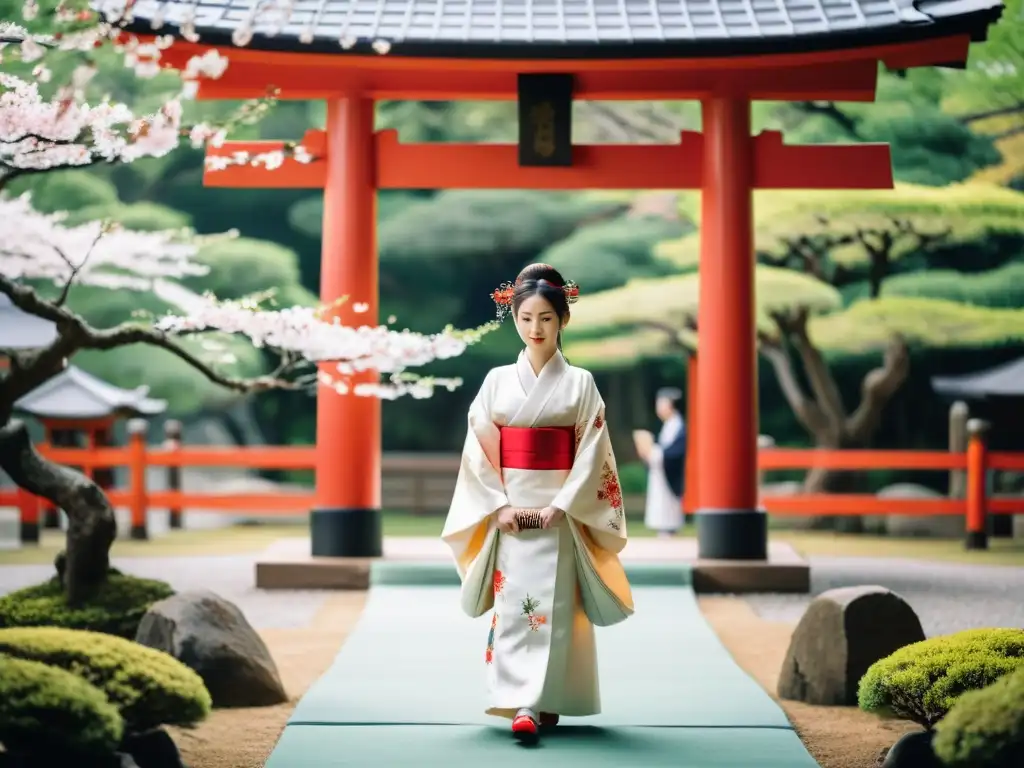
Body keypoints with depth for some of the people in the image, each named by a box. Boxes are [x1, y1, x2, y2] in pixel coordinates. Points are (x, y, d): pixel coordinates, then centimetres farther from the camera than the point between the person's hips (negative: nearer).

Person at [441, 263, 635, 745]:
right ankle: (525, 702, 0)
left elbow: (592, 453, -4)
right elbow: (478, 451, 2)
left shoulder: (580, 383, 1)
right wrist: (499, 506, -9)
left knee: (551, 608, -6)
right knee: (511, 606, -4)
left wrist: (560, 506, -14)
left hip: (560, 512, -2)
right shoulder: (497, 382, 5)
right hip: (508, 511, 2)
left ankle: (536, 705, -6)